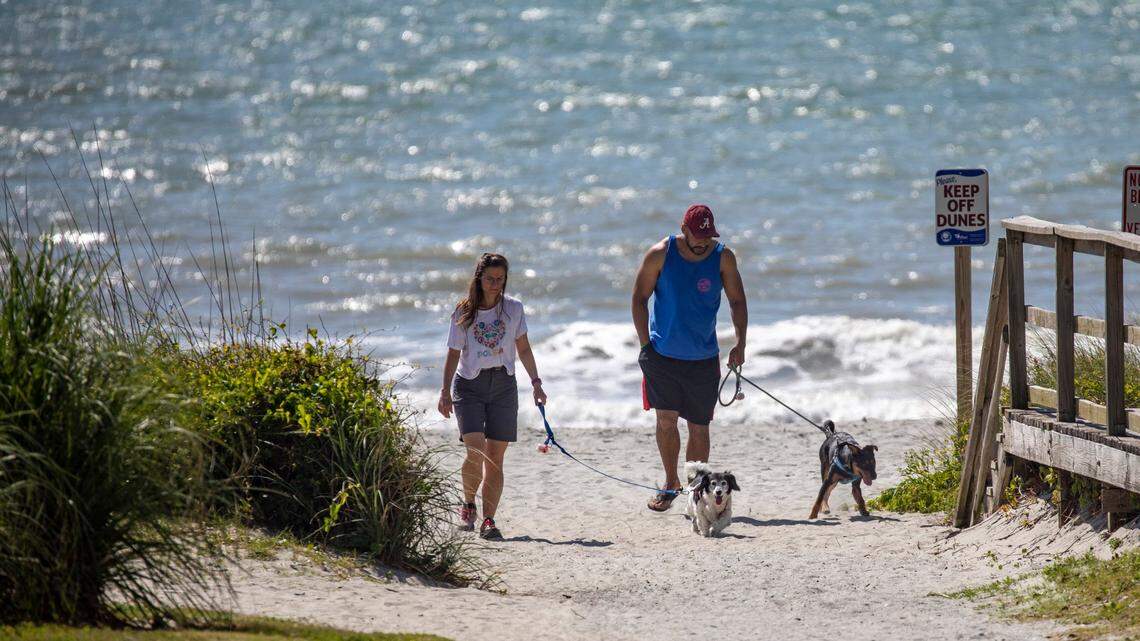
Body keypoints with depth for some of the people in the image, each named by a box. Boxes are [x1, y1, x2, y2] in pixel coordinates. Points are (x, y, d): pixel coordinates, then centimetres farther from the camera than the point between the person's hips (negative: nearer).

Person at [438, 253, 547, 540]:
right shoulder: (464, 313, -2)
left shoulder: (513, 309, 3)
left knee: (495, 458, -2)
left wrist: (536, 382, 6)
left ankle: (488, 520, 1)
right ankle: (468, 504, 7)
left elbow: (523, 348, 11)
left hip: (503, 385, 2)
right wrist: (445, 391, -3)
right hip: (469, 386, -2)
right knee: (476, 452, -17)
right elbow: (454, 354, 3)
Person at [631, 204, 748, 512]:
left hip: (703, 359, 1)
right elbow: (639, 298, 0)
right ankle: (671, 483, 10)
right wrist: (645, 344, -6)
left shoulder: (723, 258, -4)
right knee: (666, 418, -7)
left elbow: (737, 301, 5)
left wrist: (740, 344, -6)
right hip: (663, 353, -1)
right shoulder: (660, 254, -7)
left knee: (699, 427, 3)